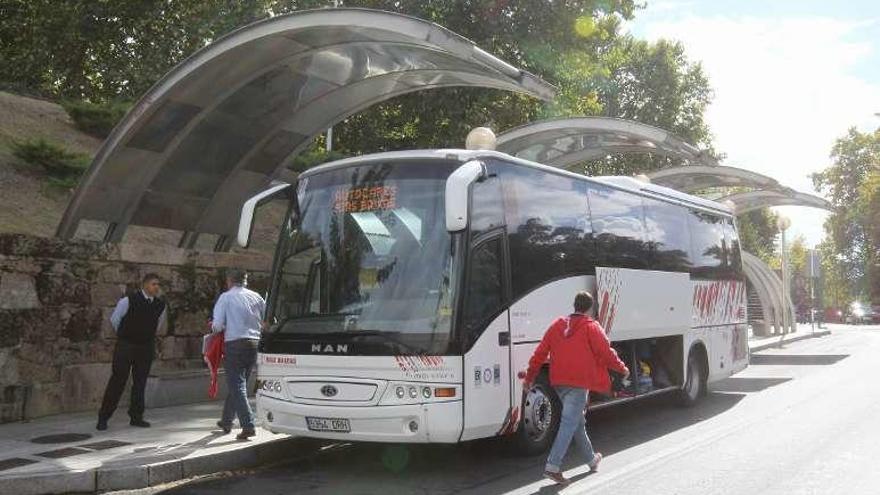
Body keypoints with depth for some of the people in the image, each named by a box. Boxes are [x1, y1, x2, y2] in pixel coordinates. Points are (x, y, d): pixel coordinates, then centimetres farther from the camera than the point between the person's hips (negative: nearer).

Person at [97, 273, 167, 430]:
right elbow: (114, 320, 2)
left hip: (146, 347, 4)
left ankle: (136, 417, 16)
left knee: (140, 382, 7)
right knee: (118, 380, -3)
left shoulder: (161, 304, 0)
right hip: (125, 345, -4)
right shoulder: (129, 300, -13)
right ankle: (103, 417, 7)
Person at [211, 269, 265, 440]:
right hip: (255, 343, 5)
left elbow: (217, 326, -9)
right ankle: (227, 421, 33)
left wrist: (214, 326, 13)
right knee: (237, 384, 20)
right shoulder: (256, 297, 8)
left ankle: (248, 426, -13)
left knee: (237, 386, -2)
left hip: (235, 344, -5)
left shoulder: (226, 297, -4)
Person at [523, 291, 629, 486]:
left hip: (559, 382, 6)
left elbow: (540, 352, 10)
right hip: (579, 383, -6)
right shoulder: (590, 327, -4)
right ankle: (553, 466, -19)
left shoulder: (557, 325, 11)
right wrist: (622, 368, 12)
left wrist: (530, 376, 15)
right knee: (570, 423, -9)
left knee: (578, 421, 20)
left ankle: (591, 459, 36)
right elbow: (606, 352, -5)